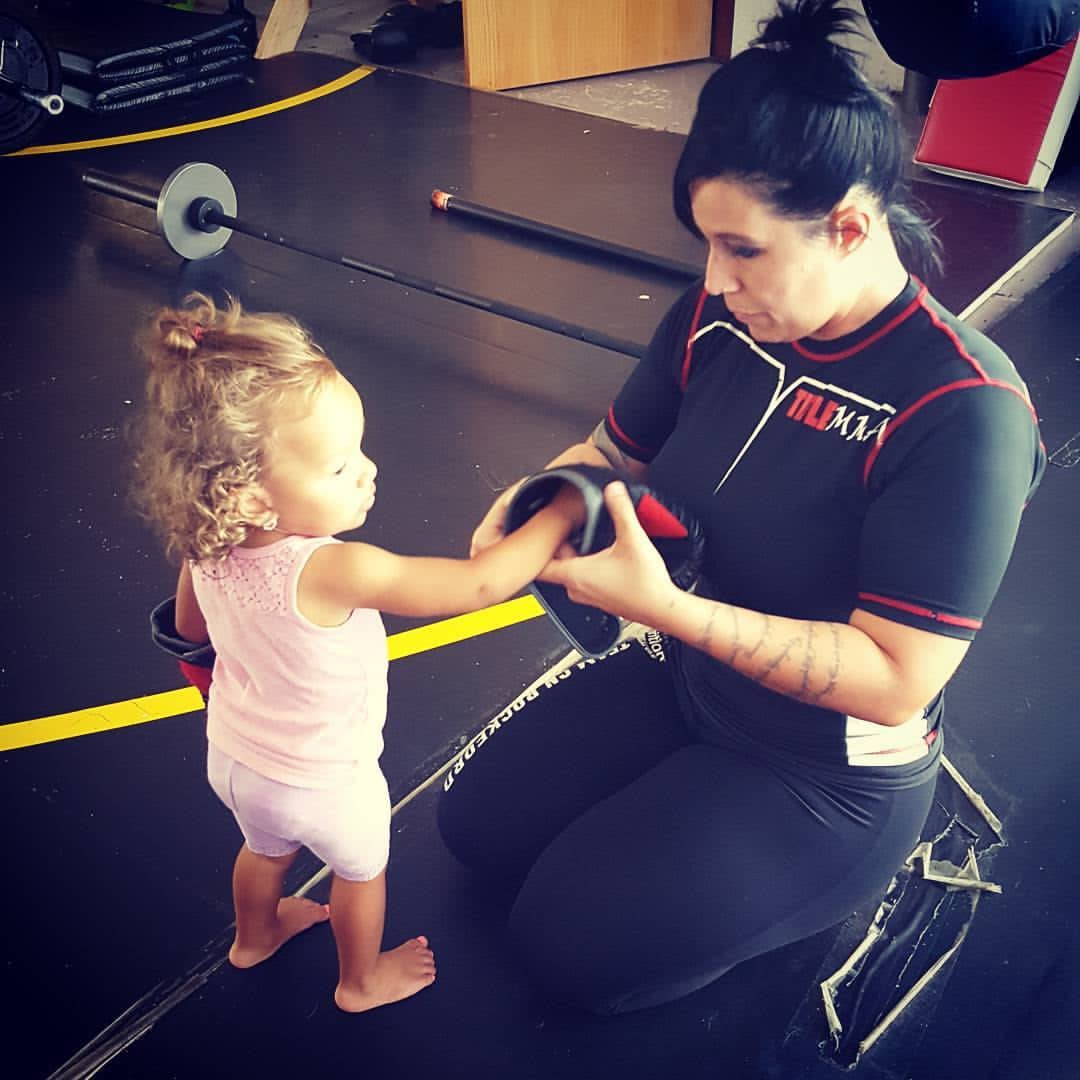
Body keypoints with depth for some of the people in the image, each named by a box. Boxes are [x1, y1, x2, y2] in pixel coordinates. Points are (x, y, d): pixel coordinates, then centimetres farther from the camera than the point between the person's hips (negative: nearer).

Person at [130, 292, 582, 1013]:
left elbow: (191, 628, 0)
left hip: (233, 758, 6)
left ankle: (256, 935, 64)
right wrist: (561, 514, -28)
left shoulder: (206, 550, -21)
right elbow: (481, 584, -40)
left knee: (266, 848, 35)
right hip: (324, 784, -5)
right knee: (362, 868, 26)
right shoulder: (331, 572, -43)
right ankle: (362, 981, 51)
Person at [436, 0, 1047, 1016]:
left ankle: (842, 873, 13)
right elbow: (615, 450, 5)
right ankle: (696, 809, 23)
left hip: (828, 770, -6)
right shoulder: (719, 318, -12)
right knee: (475, 818, 8)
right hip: (682, 673, 7)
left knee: (572, 941, -7)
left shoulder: (962, 413, -31)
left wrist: (665, 605, -37)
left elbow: (895, 681, -30)